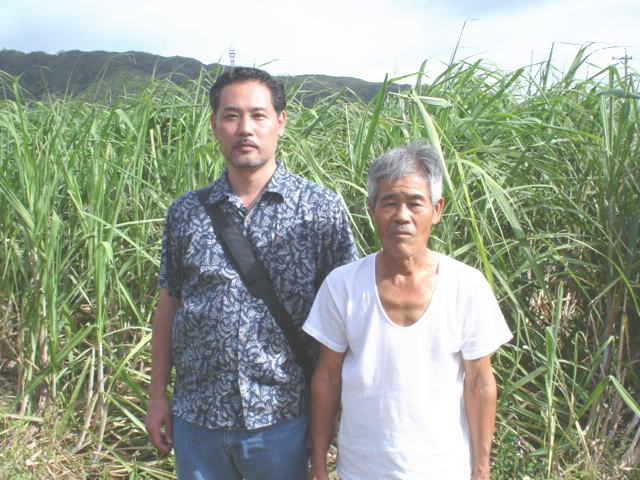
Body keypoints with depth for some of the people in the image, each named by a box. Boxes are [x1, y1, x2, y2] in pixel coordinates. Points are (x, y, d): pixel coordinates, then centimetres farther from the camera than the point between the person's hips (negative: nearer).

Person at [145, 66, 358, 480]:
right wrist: (157, 395, 8)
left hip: (281, 419, -2)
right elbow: (169, 303, 8)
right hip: (196, 419, 2)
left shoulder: (323, 209, -6)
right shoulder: (186, 213, 2)